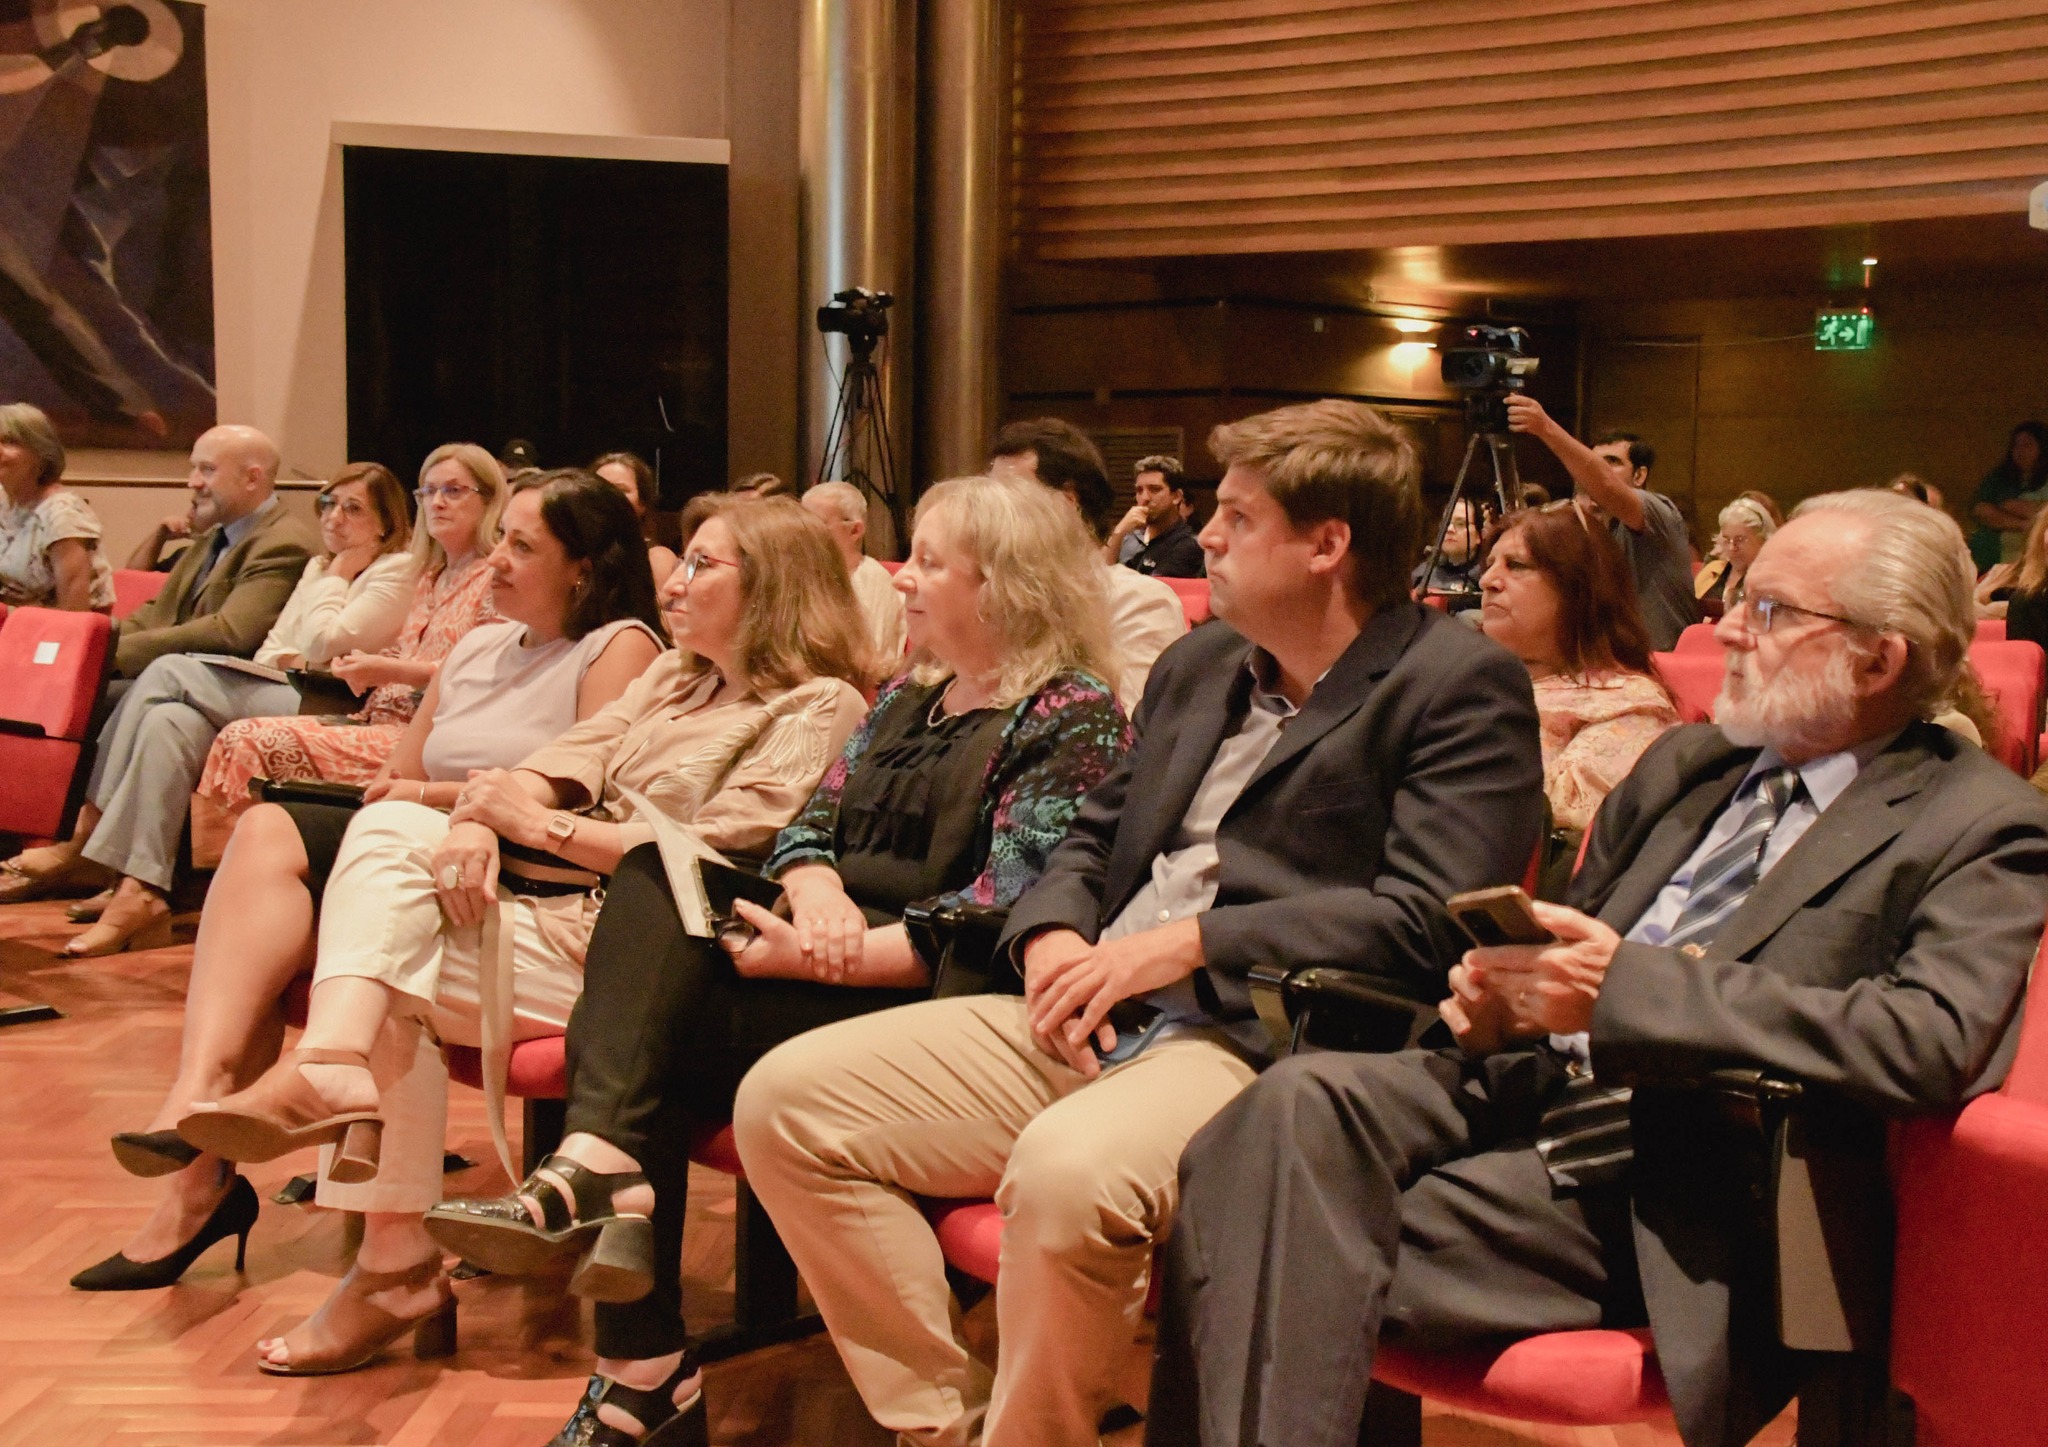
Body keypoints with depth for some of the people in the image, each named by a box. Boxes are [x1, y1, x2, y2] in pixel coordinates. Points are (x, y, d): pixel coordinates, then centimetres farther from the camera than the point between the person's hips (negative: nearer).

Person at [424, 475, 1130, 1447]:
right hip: (835, 966, 8)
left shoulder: (1072, 719, -6)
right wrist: (816, 888, -11)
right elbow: (807, 827, 14)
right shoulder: (907, 699, 20)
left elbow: (1001, 922, -16)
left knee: (649, 1030, -24)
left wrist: (823, 958, -21)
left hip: (926, 999, -8)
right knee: (655, 879, -19)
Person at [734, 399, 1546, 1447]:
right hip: (1093, 1024, 8)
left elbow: (1427, 921, -15)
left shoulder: (1462, 687, -3)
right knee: (785, 1098, -5)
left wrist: (1184, 943, -17)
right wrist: (1053, 937, 1)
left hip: (1262, 1044, -8)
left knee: (1065, 1170, -38)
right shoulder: (1198, 665, 20)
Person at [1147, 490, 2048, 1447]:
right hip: (1528, 1075, 6)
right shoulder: (1684, 764, 22)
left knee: (1314, 1258, -26)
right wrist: (1503, 990, 2)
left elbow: (1931, 1043, -17)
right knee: (1298, 1101, -25)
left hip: (1675, 1165, -6)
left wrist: (1634, 985, -19)